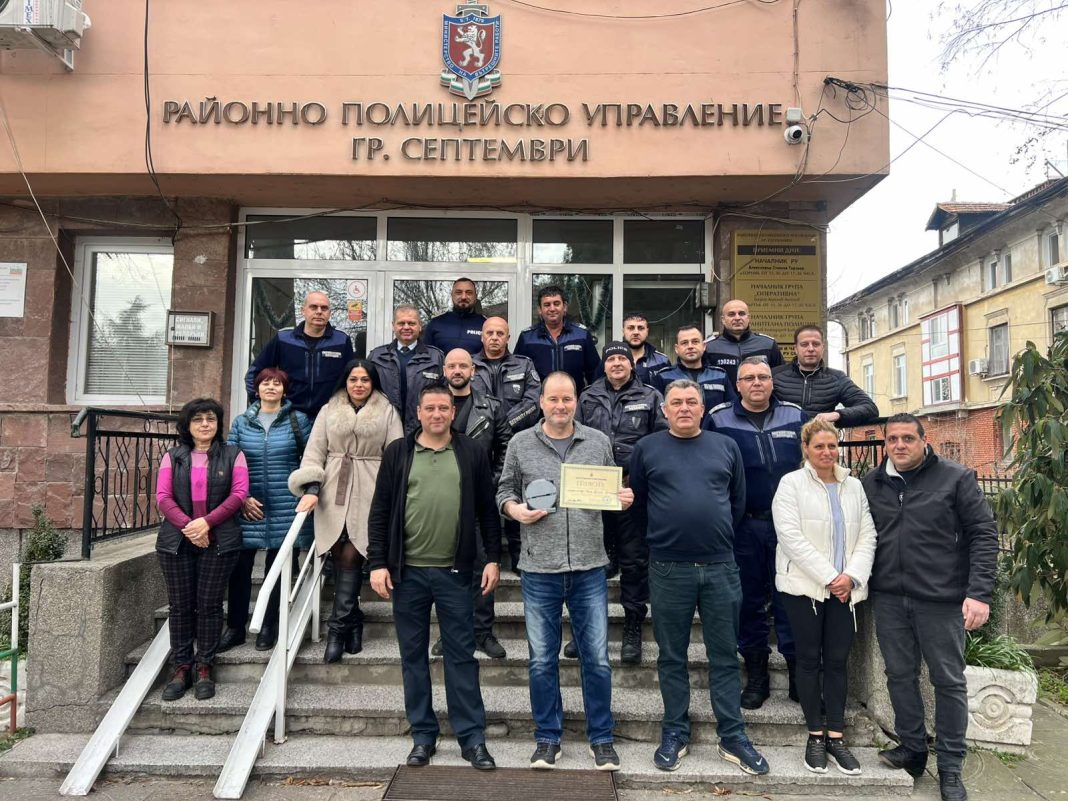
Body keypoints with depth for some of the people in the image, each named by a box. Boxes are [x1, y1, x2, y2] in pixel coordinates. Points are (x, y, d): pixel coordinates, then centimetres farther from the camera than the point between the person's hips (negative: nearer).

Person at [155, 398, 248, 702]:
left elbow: (238, 494, -4)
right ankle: (181, 668, 14)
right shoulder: (172, 457, 12)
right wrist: (187, 525, -14)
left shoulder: (233, 455, 7)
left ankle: (204, 668, 10)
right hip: (176, 540, 2)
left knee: (209, 604, 0)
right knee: (180, 605, 5)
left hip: (219, 540, -2)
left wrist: (206, 522, -14)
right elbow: (163, 497, 2)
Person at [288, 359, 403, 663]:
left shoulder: (387, 413, 8)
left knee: (351, 556, -9)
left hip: (368, 493, -2)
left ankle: (338, 627, -2)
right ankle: (352, 623, 12)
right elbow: (314, 452, 8)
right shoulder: (329, 411, 14)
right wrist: (311, 488, -5)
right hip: (333, 492, 2)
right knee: (340, 557, 0)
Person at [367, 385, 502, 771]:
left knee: (461, 654, 4)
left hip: (454, 572, -1)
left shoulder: (472, 453, 3)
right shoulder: (397, 453, 3)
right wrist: (378, 563, -3)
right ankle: (423, 735, 23)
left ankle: (472, 738, 15)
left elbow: (487, 510, 5)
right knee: (413, 655, 10)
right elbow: (379, 511, 3)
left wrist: (493, 558, -1)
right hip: (407, 571, 1)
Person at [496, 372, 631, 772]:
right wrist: (515, 509, -11)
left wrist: (623, 499, -7)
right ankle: (547, 737, 27)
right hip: (539, 569, 0)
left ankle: (601, 737, 25)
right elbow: (504, 490, 9)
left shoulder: (598, 441, 5)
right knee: (542, 660, 10)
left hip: (589, 567, 1)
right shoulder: (520, 444, 3)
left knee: (597, 658, 7)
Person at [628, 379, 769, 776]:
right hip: (668, 569, -1)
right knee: (672, 656, 9)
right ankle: (675, 733, 22)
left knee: (725, 655, 9)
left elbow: (738, 500, 13)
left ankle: (732, 736, 20)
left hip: (721, 567, 2)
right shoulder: (647, 448, 2)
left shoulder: (726, 446, 7)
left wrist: (719, 538, 13)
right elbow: (637, 503, 7)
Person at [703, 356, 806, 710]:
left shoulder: (796, 417, 8)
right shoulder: (718, 419, 2)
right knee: (749, 601, 8)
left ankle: (799, 674, 18)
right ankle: (756, 676, 21)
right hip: (742, 526, -1)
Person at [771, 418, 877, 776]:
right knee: (809, 659, 5)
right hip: (804, 586, -3)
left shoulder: (854, 486, 11)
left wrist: (852, 576, -8)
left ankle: (835, 737, 16)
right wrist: (828, 577, -14)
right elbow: (790, 535, -12)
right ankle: (816, 735, 17)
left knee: (837, 661, 7)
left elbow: (867, 535, 7)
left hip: (845, 589, 3)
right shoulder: (791, 483, -3)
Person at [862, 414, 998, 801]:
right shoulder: (871, 484, 6)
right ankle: (912, 749, 28)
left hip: (941, 599, -3)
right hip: (889, 598, 3)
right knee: (900, 675, 11)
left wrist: (979, 592, -13)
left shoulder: (956, 478, -4)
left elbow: (983, 534, -6)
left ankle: (950, 767, 21)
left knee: (949, 680, 7)